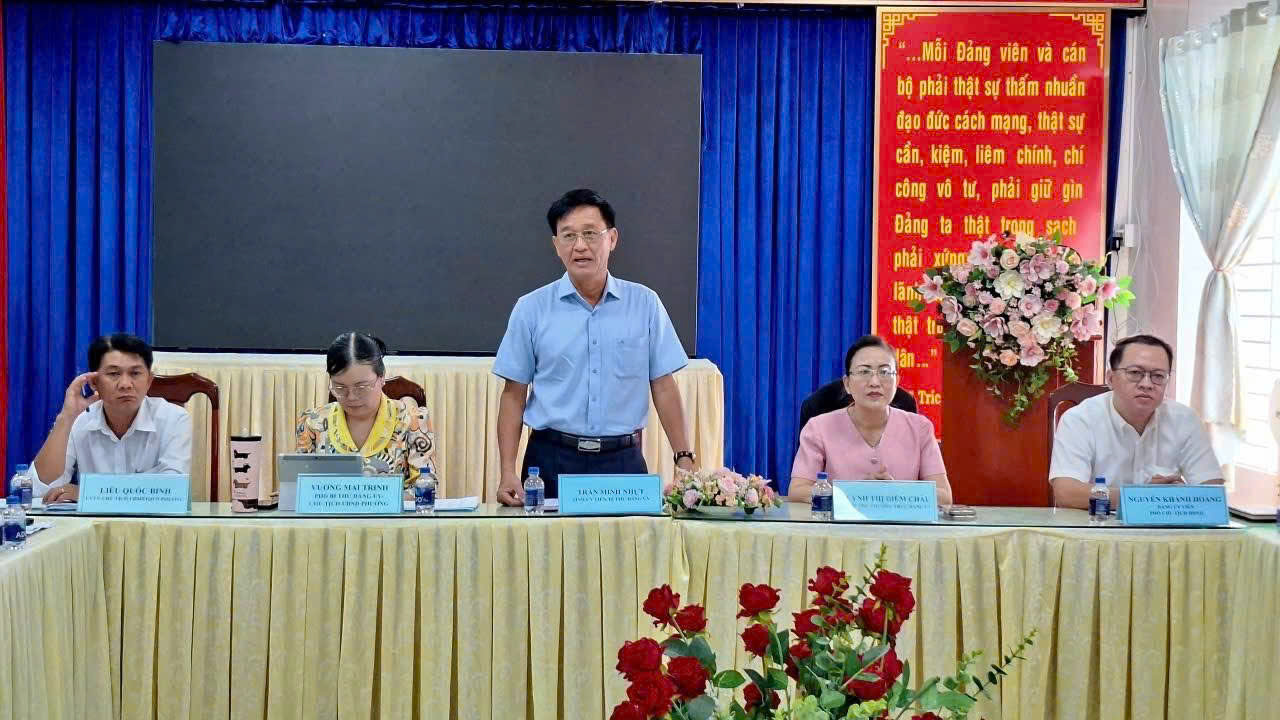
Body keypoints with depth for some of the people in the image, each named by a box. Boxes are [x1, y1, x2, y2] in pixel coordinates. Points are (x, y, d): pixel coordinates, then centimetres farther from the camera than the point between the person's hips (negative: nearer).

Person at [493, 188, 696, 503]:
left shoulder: (645, 304, 4)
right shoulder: (531, 309, 2)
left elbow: (663, 386, 6)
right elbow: (514, 394, 3)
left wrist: (684, 459, -1)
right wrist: (508, 473, -6)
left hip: (623, 460, 1)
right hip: (552, 460, 0)